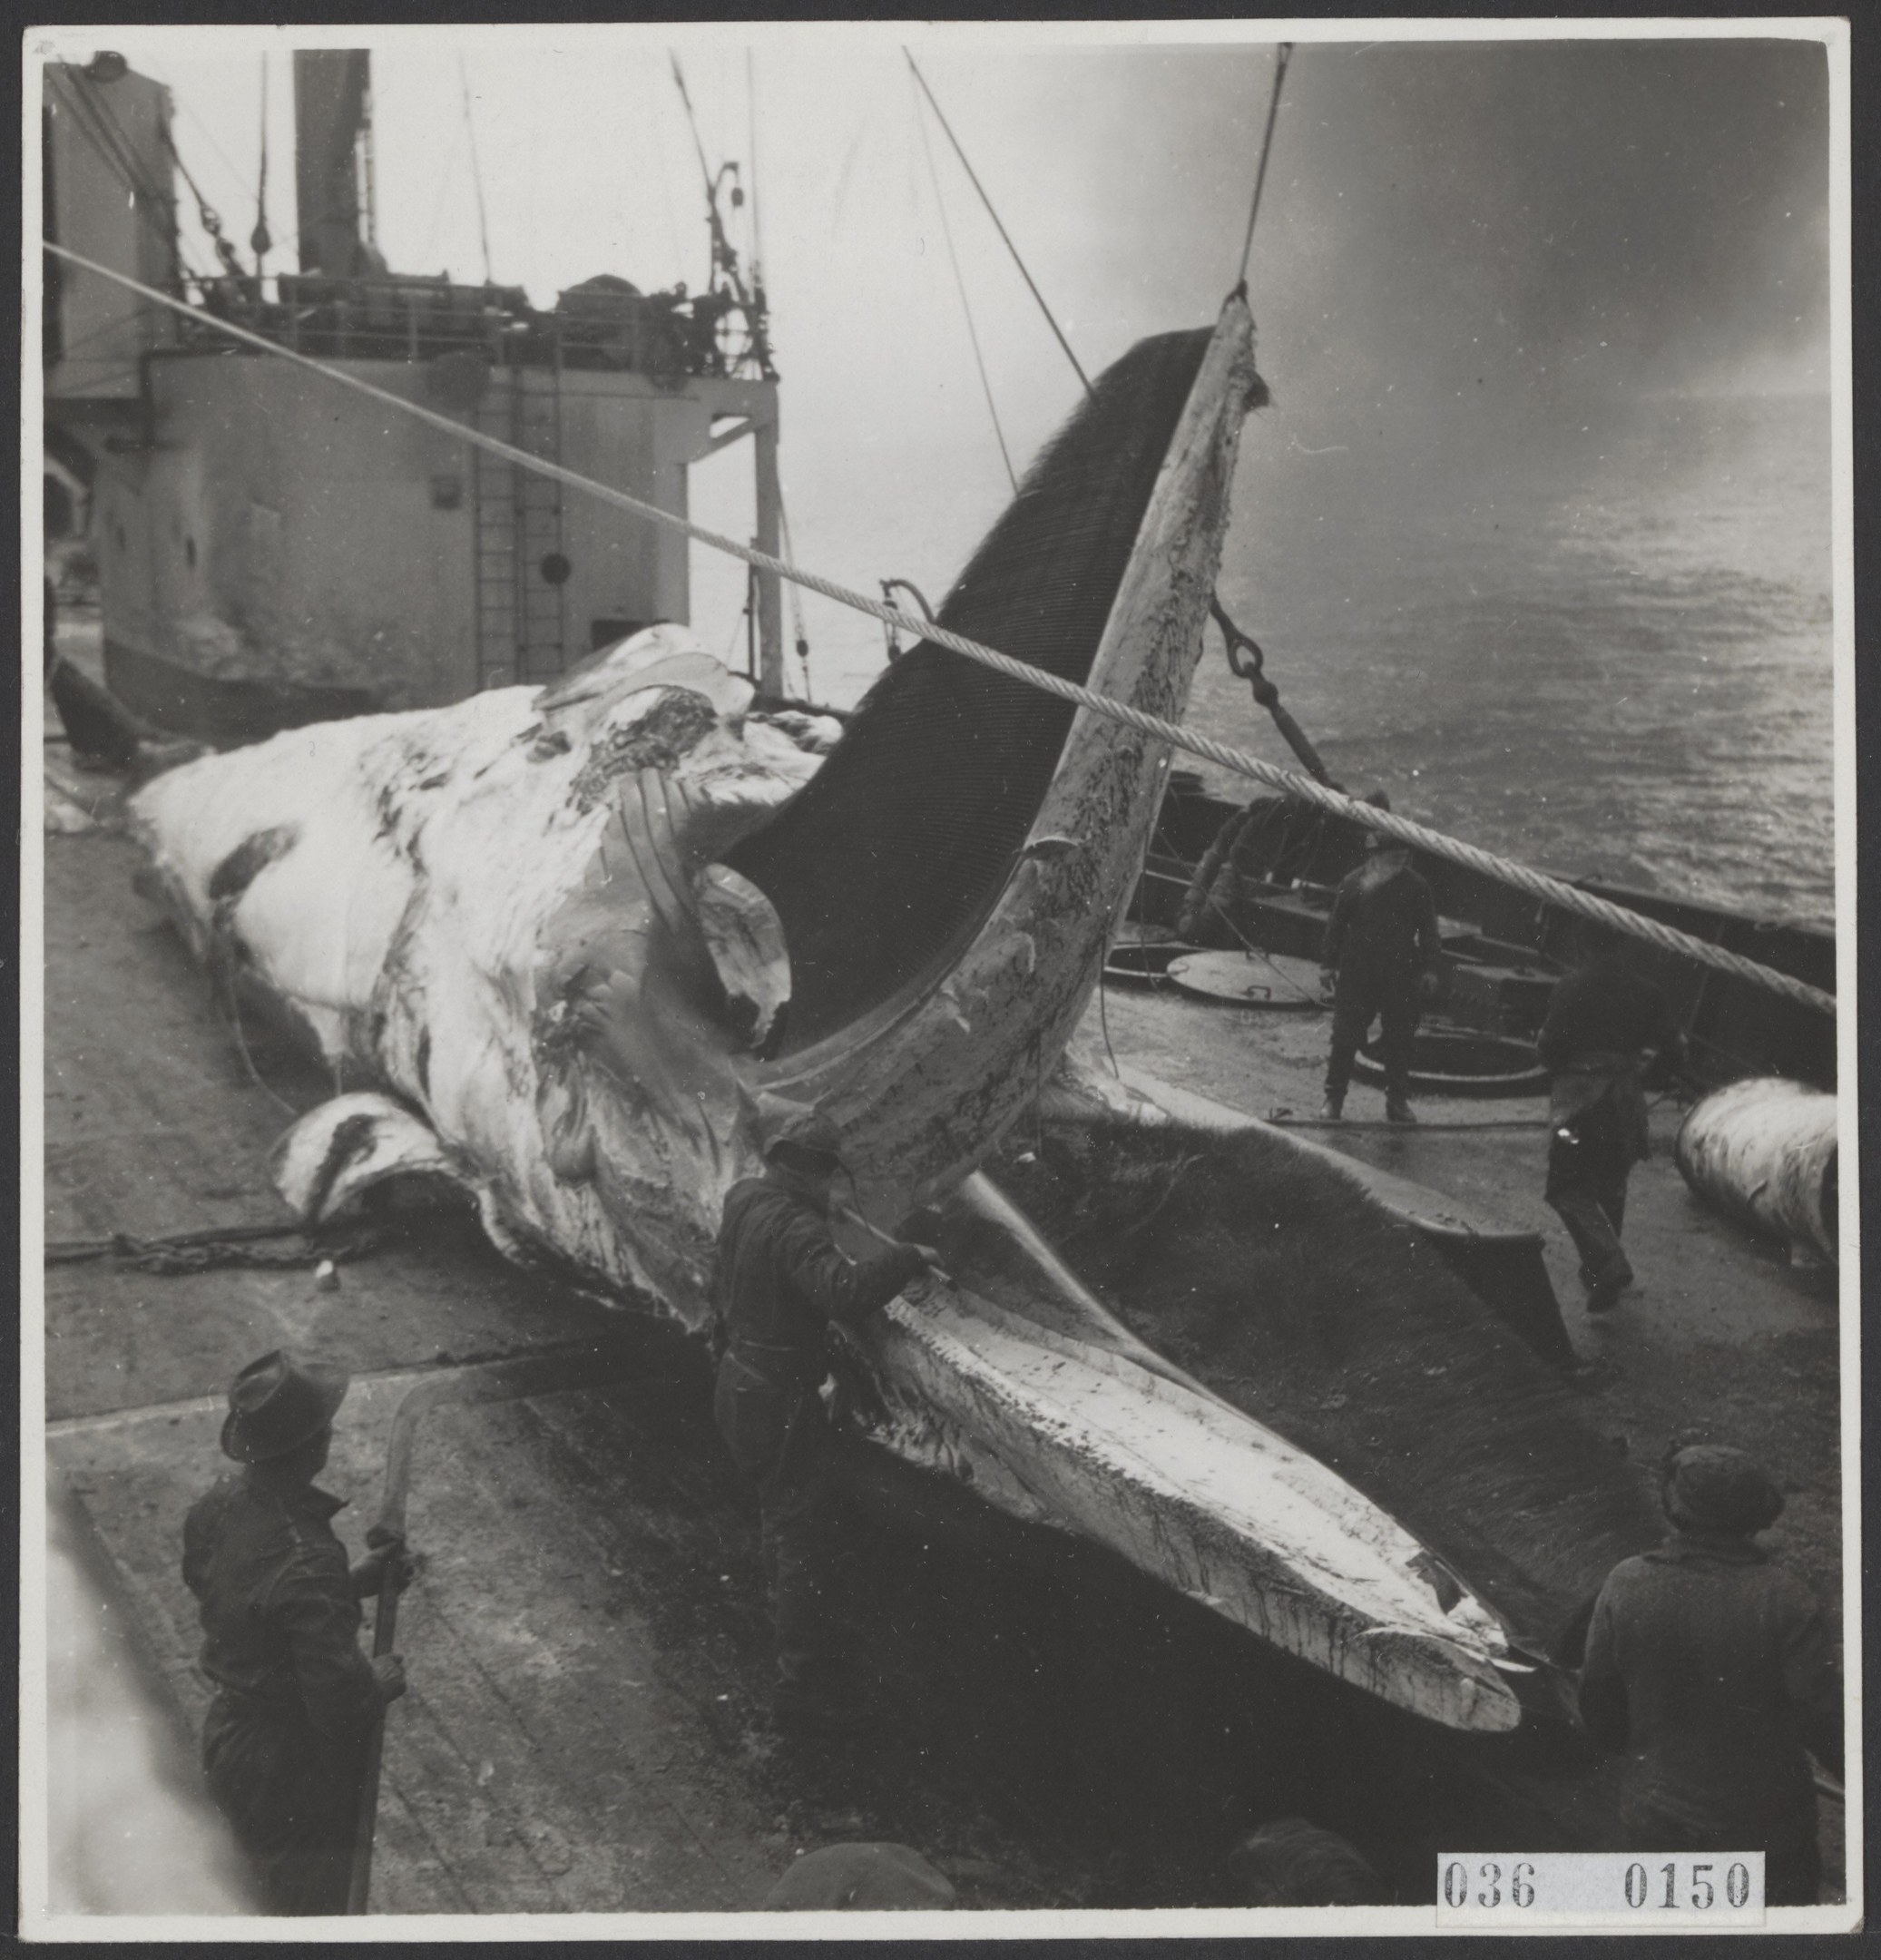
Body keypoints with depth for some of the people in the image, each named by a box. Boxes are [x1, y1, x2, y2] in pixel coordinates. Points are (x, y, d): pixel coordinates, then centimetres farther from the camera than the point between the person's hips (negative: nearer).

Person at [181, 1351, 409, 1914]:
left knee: (274, 1888, 31)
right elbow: (340, 1699, -33)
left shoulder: (214, 1508, -11)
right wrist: (385, 1678, -11)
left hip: (228, 1739, 8)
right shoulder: (308, 1562, -37)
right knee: (312, 1906, 17)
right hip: (295, 1774, -8)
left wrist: (355, 1580, 3)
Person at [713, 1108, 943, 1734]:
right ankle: (802, 1686, 8)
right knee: (810, 1541, 0)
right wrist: (908, 1256, -30)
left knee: (785, 1523, 29)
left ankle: (797, 1641, 49)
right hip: (779, 1401, -10)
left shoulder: (743, 1200, 2)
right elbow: (847, 1295, -43)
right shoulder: (794, 1226, -28)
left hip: (741, 1384, 10)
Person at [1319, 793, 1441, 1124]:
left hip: (1401, 976, 1)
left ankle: (1398, 1101, 19)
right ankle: (1333, 1099, 11)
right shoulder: (1354, 884, -4)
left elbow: (1428, 930, 2)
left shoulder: (1415, 887, -2)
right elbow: (1336, 924, 3)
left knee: (1399, 1039, 7)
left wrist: (1429, 968, -2)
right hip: (1357, 972, -1)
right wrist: (1331, 963, 3)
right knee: (1345, 1037, 0)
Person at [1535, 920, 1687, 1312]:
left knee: (1570, 1188, -1)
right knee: (1610, 1187, 19)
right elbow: (1675, 1050, 3)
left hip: (1578, 1098, -5)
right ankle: (1602, 1271, 28)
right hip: (1626, 1100, 5)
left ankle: (1608, 1265, -19)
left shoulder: (1572, 988, -10)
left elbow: (1548, 1048, -12)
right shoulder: (1643, 992, 3)